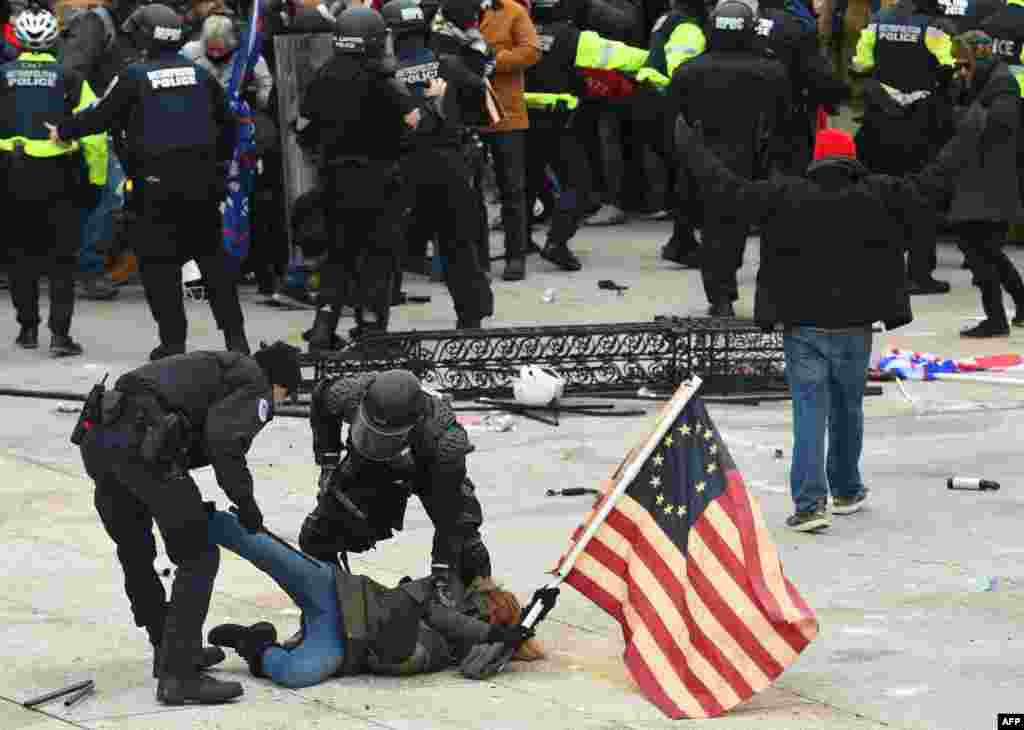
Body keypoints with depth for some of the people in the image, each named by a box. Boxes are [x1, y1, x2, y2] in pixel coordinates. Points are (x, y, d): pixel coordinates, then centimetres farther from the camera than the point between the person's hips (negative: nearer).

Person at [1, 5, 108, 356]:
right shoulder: (69, 80, -2)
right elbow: (95, 135, -4)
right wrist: (95, 182, 6)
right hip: (59, 178, -1)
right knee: (62, 258, 5)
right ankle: (59, 334, -4)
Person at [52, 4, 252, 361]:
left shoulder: (135, 77, -7)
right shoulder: (200, 74, 6)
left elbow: (102, 116, -1)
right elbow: (227, 124, 13)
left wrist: (63, 131, 15)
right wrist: (219, 159, 29)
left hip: (157, 184, -4)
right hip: (203, 180, 4)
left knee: (159, 262, 4)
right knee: (213, 255, 12)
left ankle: (173, 341, 1)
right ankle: (235, 335, 10)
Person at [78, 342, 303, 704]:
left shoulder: (220, 368, 33)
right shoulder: (256, 386, 8)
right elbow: (224, 440, -10)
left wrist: (191, 505, 27)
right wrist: (245, 501, 1)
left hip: (98, 434, 10)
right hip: (141, 440, -9)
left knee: (135, 553, 24)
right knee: (198, 558, -1)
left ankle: (171, 651, 40)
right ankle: (178, 675, -4)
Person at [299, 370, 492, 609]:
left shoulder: (445, 438, -46)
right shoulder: (350, 394, -38)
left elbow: (448, 509, -36)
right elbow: (321, 399, -10)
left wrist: (443, 569, -33)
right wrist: (328, 459, -9)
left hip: (430, 470, -3)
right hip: (369, 467, 3)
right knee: (315, 537, -3)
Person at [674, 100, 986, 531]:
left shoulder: (784, 197, -6)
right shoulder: (879, 197, -4)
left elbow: (727, 188, -4)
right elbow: (931, 186, 1)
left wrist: (688, 147, 8)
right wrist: (968, 137, 13)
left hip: (803, 328, -1)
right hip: (854, 329, 1)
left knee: (810, 412, -2)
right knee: (848, 408, 19)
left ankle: (810, 503, -13)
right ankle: (846, 492, 32)